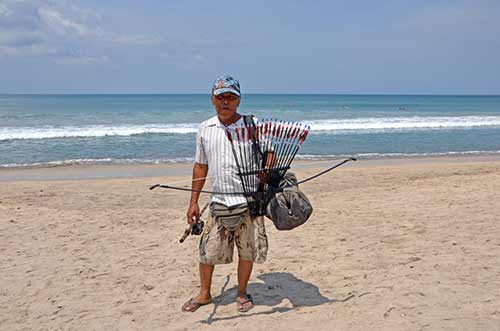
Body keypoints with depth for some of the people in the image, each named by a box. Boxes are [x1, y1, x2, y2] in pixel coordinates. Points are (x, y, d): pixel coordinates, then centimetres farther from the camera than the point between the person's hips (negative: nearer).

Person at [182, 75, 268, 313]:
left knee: (247, 251, 7)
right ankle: (204, 293, 29)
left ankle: (242, 293, 29)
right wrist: (194, 201, 12)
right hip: (219, 202, 2)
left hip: (248, 201, -2)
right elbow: (200, 165, 14)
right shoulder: (205, 129, 8)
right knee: (208, 250, 7)